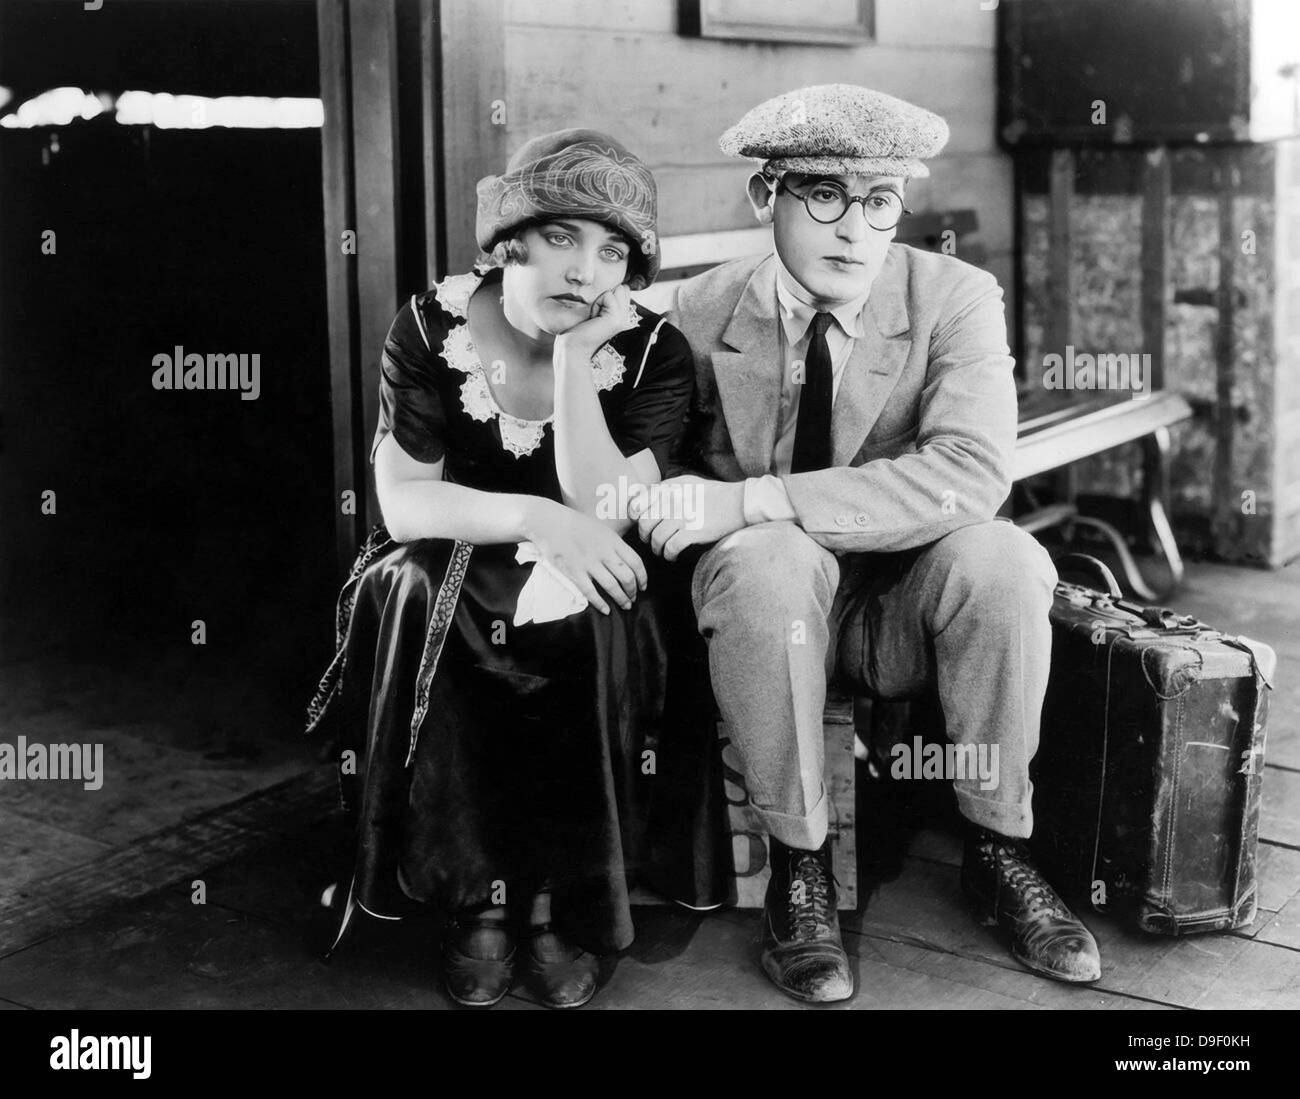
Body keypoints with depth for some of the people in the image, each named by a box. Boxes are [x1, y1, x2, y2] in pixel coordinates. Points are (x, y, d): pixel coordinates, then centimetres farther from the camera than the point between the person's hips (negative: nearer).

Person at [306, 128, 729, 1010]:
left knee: (593, 625, -34)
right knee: (414, 592, -32)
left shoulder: (652, 352, -8)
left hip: (592, 587, -1)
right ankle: (474, 893, -19)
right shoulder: (433, 328, -6)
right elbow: (403, 503, -12)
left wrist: (575, 355, -23)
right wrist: (538, 518, -27)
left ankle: (569, 902, -16)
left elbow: (605, 514, -20)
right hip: (454, 580, 1)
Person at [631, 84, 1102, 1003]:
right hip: (774, 607, 0)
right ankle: (799, 864, -16)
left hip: (906, 609, 1)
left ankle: (998, 847, -7)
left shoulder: (957, 298, -11)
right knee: (768, 557, -34)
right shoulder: (701, 314, -6)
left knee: (1004, 558, -30)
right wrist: (689, 503, -16)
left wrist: (750, 500, -33)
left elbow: (972, 474, -28)